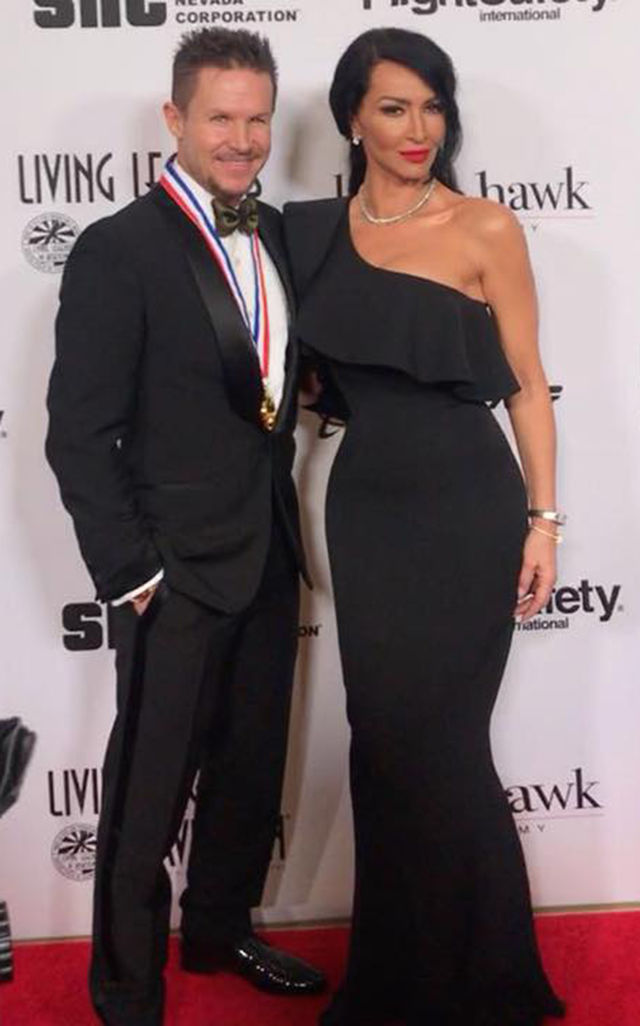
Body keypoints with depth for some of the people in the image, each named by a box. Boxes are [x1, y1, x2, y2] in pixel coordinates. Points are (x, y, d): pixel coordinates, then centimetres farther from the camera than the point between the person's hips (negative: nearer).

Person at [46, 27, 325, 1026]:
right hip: (179, 570, -6)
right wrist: (131, 575, -14)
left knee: (251, 769, 20)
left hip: (270, 558, 7)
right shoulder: (117, 251, -12)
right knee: (150, 792, 7)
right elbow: (80, 436, -13)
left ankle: (220, 929, 43)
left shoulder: (277, 233, 7)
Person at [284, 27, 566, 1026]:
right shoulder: (315, 232, 7)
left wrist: (543, 518, -6)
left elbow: (526, 383, -2)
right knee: (385, 740, 10)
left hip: (467, 512, -3)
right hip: (366, 511, 4)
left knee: (436, 745, 3)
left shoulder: (484, 229, -3)